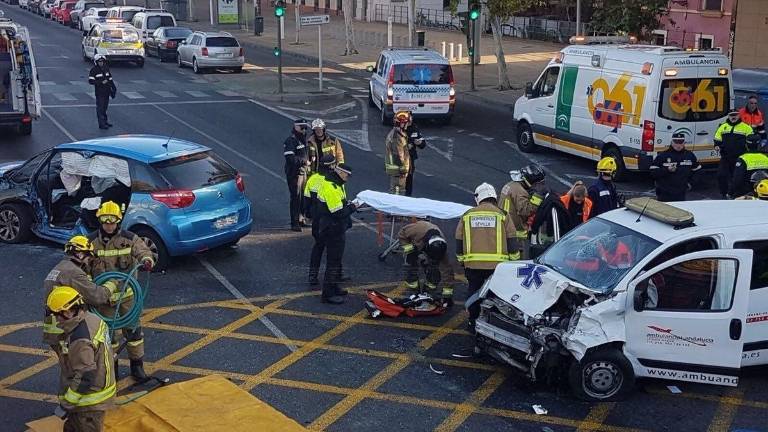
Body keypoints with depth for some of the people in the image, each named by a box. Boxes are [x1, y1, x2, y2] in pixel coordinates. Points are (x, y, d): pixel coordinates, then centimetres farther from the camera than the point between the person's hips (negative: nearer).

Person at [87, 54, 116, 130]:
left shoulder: (106, 68, 10)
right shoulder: (94, 70, -9)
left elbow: (110, 79, 18)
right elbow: (90, 81, -15)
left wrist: (113, 87, 11)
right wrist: (101, 82, -20)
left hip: (107, 92, 6)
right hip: (99, 92, -6)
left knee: (105, 107, 17)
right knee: (100, 108, -4)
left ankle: (105, 121, 28)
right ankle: (101, 124, -3)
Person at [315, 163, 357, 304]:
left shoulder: (336, 185, 10)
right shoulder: (331, 188, -24)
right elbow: (338, 213, -26)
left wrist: (349, 204, 3)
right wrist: (353, 207, -13)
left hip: (337, 230, 11)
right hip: (333, 231, -11)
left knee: (336, 260, 21)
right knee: (333, 262, -3)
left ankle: (334, 288, 33)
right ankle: (328, 294, 4)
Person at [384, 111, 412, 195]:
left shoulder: (392, 133, 10)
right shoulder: (398, 137, -23)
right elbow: (399, 155, -23)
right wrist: (403, 170, -18)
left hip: (391, 168, 10)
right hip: (397, 169, -10)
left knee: (393, 189, 19)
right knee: (397, 191, -2)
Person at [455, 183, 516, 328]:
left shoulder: (466, 216, 9)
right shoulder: (502, 215, 2)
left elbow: (459, 240, 14)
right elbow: (511, 240, 2)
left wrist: (462, 260, 25)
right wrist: (514, 260, 12)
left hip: (472, 264, 2)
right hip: (497, 265, -2)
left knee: (474, 292, 16)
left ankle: (473, 321, 22)